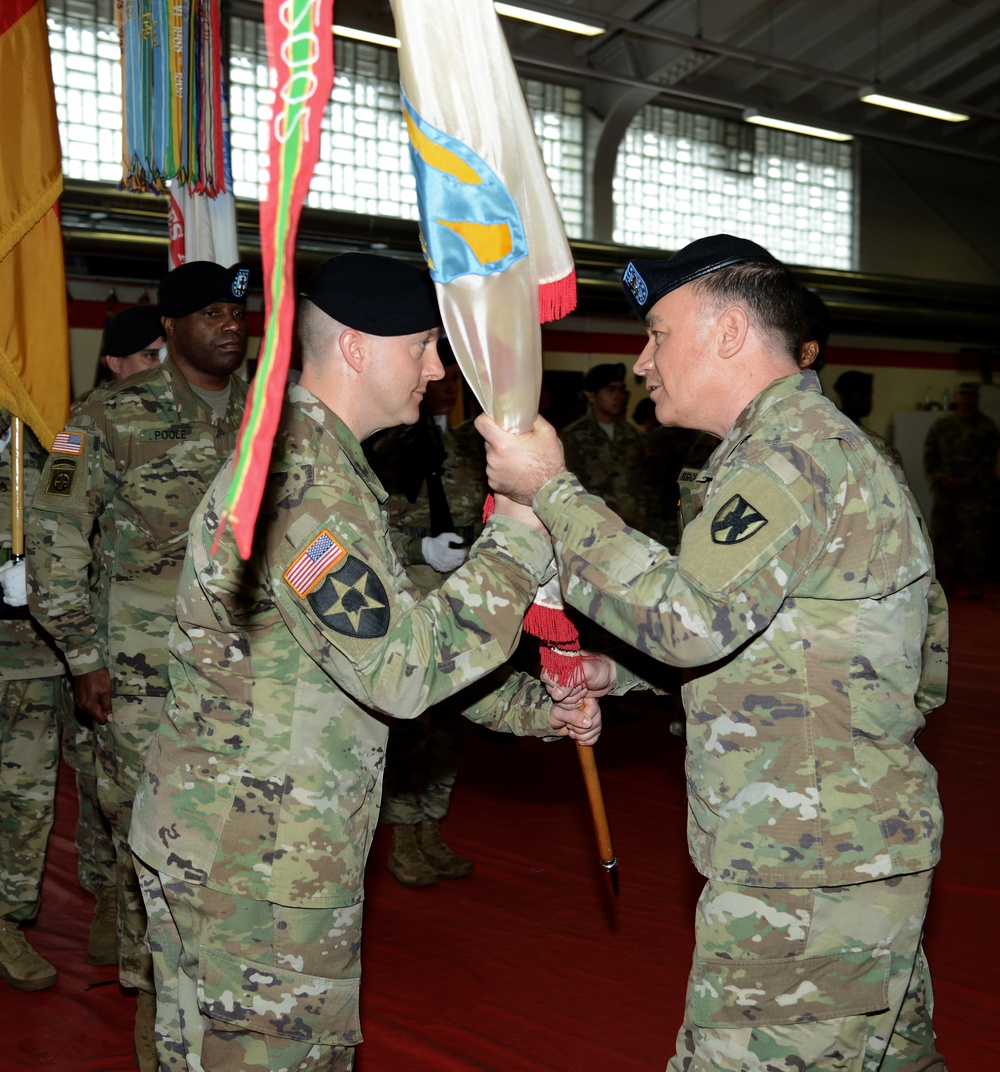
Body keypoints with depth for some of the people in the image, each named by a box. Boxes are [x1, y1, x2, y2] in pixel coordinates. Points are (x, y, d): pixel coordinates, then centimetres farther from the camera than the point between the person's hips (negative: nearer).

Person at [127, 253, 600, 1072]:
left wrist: (533, 708, 11)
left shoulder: (317, 461, 14)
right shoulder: (307, 481, -21)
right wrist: (518, 539, -21)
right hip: (259, 857, -10)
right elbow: (399, 670, -28)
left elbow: (389, 633, 17)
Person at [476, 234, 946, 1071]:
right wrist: (619, 672, 13)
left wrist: (550, 493, -21)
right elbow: (732, 633, 24)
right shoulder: (799, 444, 18)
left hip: (809, 869, -11)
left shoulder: (794, 451, -16)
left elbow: (693, 618, -27)